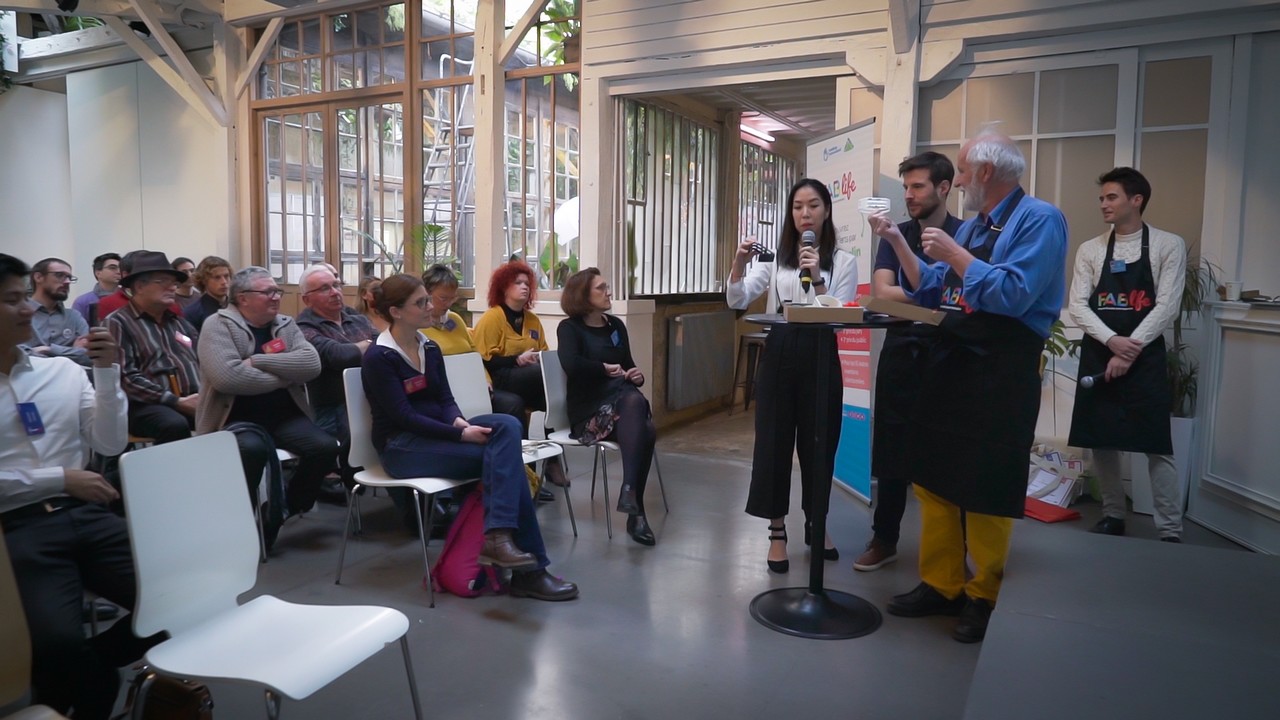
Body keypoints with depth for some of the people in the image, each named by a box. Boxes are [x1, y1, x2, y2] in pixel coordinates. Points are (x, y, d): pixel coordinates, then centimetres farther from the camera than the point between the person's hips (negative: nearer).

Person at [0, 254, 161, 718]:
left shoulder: (64, 371, 11)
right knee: (58, 642, -27)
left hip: (86, 515, 4)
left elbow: (110, 445, 5)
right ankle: (91, 679, 9)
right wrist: (61, 479, -11)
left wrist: (107, 371, -3)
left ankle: (86, 671, 11)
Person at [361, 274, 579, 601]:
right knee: (503, 457, -23)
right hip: (401, 447, -7)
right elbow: (404, 417, -18)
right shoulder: (379, 358, -11)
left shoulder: (430, 348, 11)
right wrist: (460, 434, -25)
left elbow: (445, 399, 8)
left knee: (507, 425, -23)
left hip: (437, 433, 7)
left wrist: (458, 421, -16)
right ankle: (529, 569, -24)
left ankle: (498, 535, -31)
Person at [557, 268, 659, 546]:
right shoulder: (569, 328, 1)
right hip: (588, 409, -5)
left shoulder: (616, 325, 18)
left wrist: (637, 376, 0)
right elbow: (571, 365, -20)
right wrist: (607, 369, -8)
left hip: (621, 403, 5)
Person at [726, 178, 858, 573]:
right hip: (779, 354, 1)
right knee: (774, 440, 2)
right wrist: (739, 262, -20)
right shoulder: (775, 257, 6)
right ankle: (777, 532, 15)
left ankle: (816, 524, 29)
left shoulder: (843, 261, 4)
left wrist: (817, 279, -19)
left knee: (818, 442, 9)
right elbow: (737, 302, -4)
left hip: (820, 355, 0)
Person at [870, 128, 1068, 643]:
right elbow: (932, 293, 15)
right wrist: (897, 241, 9)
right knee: (934, 478, 12)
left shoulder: (1039, 220, -10)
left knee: (987, 492, 3)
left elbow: (1014, 295, -23)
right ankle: (940, 585, 25)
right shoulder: (971, 225, 15)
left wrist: (953, 254, -16)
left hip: (1001, 373, -8)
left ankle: (986, 598, 21)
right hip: (950, 363, 8)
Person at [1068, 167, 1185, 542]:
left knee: (1157, 446, -3)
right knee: (1100, 441, 8)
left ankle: (1170, 532, 5)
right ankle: (1113, 515, 24)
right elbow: (1077, 305, 0)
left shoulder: (1169, 245, -1)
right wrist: (1113, 341, -15)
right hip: (1097, 356, 3)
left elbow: (1167, 307, -7)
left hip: (1145, 358, -3)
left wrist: (1129, 351, -14)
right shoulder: (1090, 250, 7)